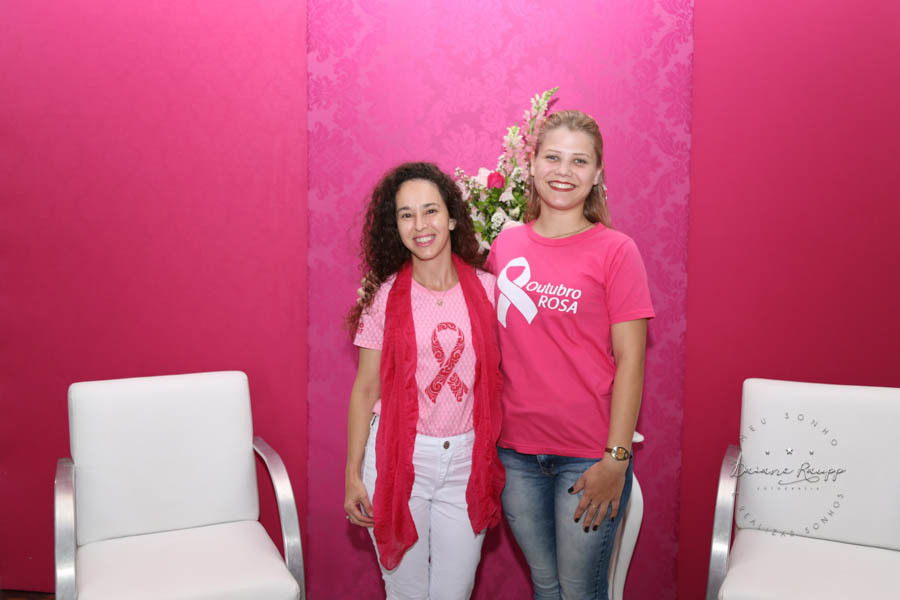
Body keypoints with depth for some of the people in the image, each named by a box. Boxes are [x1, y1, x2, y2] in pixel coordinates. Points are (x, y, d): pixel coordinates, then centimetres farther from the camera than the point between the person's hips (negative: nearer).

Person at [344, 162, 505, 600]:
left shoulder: (487, 289, 0)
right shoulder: (385, 297, -4)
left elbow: (500, 376, 6)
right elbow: (365, 389, 0)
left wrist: (499, 462, 2)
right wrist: (352, 474, 0)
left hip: (466, 462, 1)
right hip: (398, 459, -1)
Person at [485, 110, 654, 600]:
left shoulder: (614, 250, -7)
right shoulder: (506, 243, 4)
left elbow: (630, 361, -9)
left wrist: (616, 459, -13)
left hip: (588, 455, -3)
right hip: (516, 451, 4)